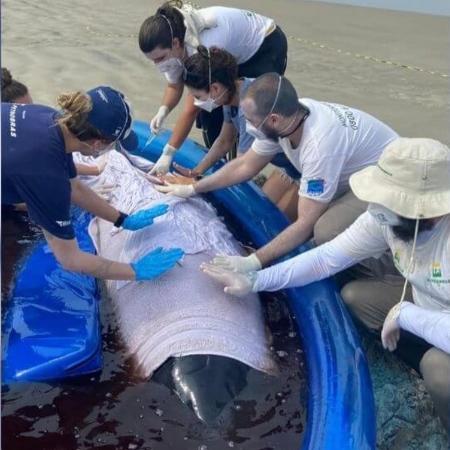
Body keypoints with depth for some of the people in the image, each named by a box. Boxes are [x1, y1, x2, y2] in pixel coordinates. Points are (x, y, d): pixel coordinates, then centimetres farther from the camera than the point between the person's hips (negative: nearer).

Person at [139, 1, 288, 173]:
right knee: (210, 109, -3)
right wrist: (163, 111, -25)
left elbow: (191, 109, -39)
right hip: (237, 53, 7)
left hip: (267, 47, -7)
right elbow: (174, 86, -4)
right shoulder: (171, 45, -20)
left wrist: (167, 155, -37)